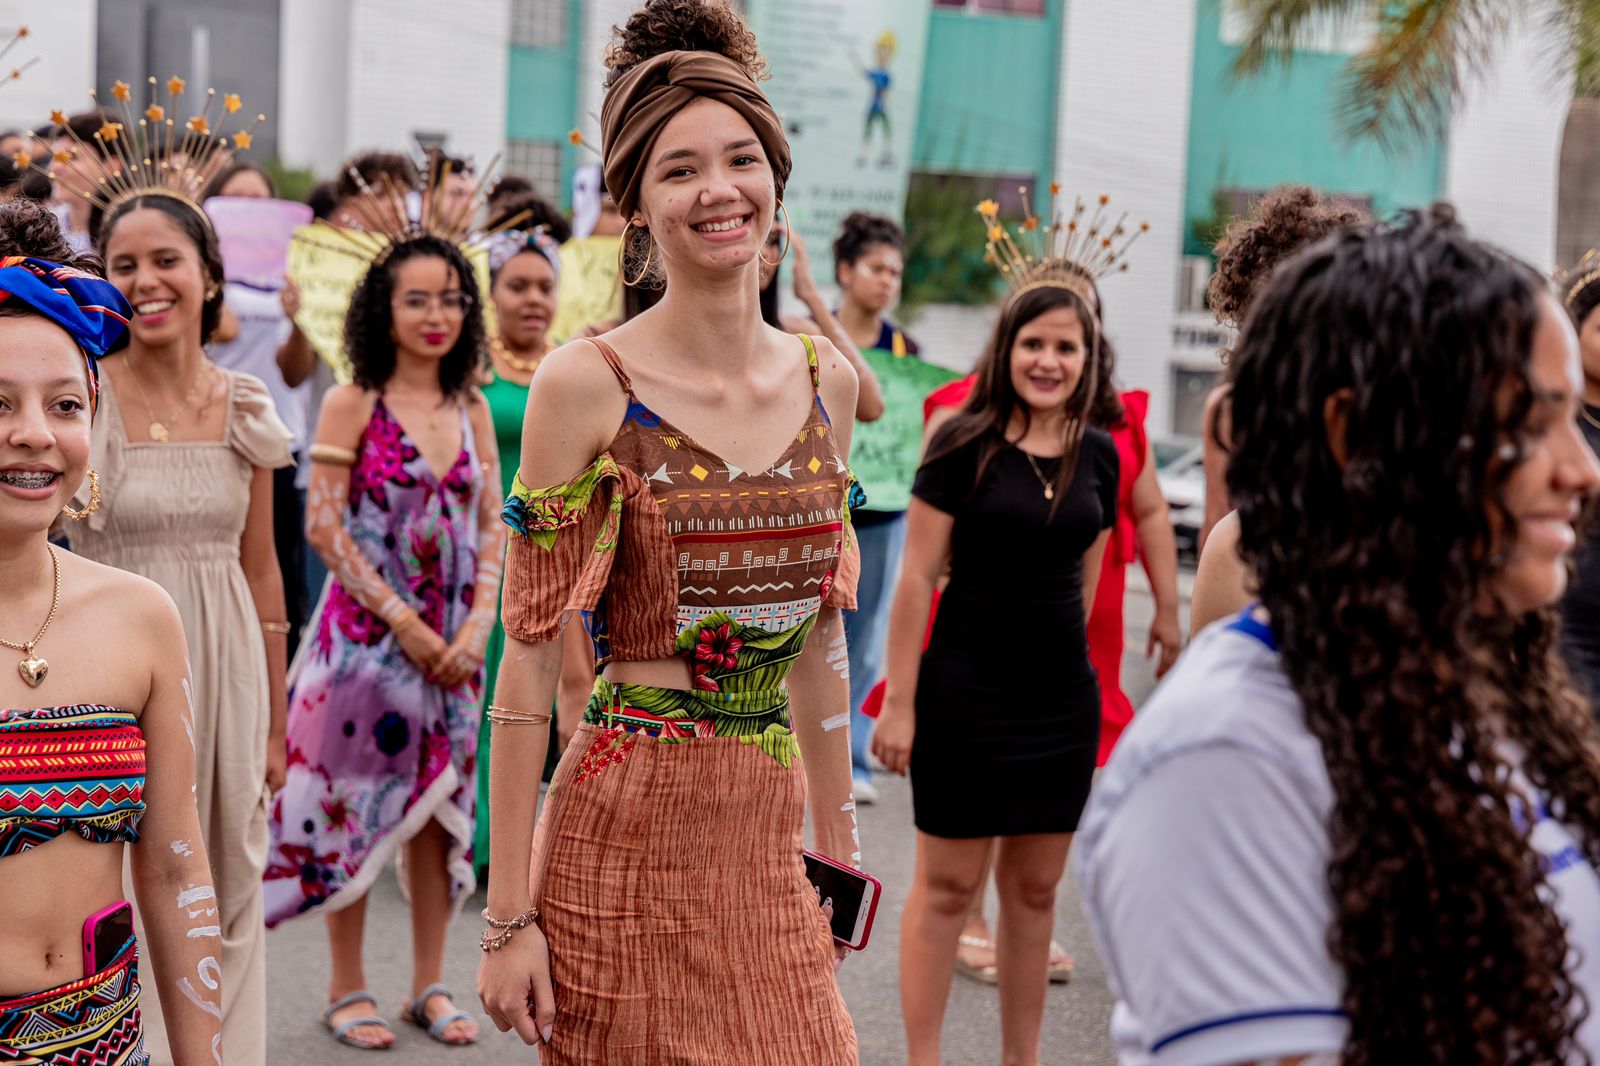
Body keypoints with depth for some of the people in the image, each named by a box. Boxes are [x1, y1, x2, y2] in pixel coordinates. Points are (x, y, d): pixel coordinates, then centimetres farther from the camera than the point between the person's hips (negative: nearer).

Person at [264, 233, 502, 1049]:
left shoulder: (472, 410, 7)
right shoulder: (352, 405, -6)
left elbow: (492, 529, 7)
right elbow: (325, 527, -10)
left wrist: (477, 626, -7)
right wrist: (402, 621, -14)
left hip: (452, 640, 4)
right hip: (367, 633, -4)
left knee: (438, 801, 9)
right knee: (355, 799, 2)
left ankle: (429, 984, 20)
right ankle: (347, 988, 15)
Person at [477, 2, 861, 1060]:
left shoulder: (827, 378, 6)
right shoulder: (587, 385, -8)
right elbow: (531, 656, -8)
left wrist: (839, 837, 15)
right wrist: (510, 914, -9)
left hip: (768, 847, 5)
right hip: (624, 834, -4)